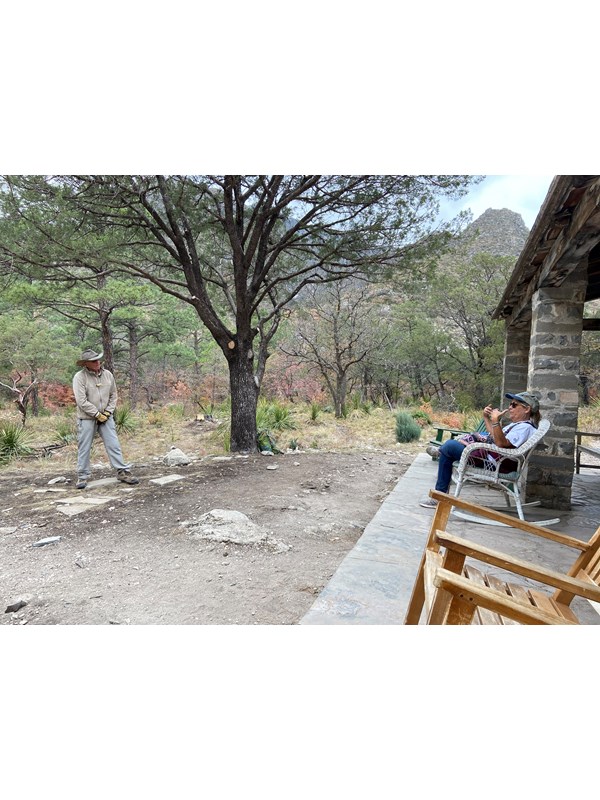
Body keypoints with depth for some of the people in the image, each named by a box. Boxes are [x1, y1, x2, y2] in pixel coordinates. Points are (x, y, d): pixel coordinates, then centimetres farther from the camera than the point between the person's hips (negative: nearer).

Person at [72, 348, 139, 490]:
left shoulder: (108, 374, 3)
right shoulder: (79, 377, -11)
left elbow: (113, 395, 9)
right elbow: (82, 401, -16)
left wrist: (108, 412, -3)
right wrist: (97, 415, -13)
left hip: (105, 417, 3)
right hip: (87, 418, -3)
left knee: (114, 445, 1)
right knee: (84, 448, 6)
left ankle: (123, 472, 5)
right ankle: (83, 476, 19)